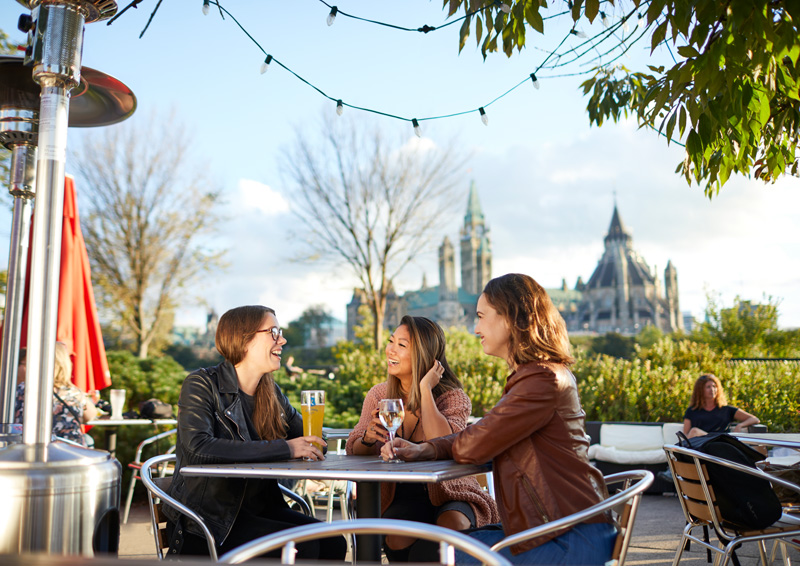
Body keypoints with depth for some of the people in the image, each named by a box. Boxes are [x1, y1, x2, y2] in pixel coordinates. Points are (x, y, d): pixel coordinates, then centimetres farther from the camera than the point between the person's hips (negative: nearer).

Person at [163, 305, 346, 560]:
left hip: (259, 509, 6)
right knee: (303, 546, -23)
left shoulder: (272, 393, 11)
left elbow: (306, 439, 15)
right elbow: (198, 448, -25)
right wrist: (283, 449, -24)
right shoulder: (202, 384, -9)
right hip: (209, 518, -6)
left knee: (333, 543, -17)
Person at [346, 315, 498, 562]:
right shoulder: (379, 395, 3)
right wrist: (367, 439, -20)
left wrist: (425, 389, -21)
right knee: (397, 538, -29)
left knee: (453, 524, -33)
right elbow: (353, 452, 4)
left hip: (447, 496, -2)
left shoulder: (453, 398, -7)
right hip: (399, 499, 2)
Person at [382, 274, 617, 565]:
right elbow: (485, 437, 11)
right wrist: (425, 449, -4)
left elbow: (471, 447, -21)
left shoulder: (542, 380, -21)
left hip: (574, 542, -9)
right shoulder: (544, 374, 15)